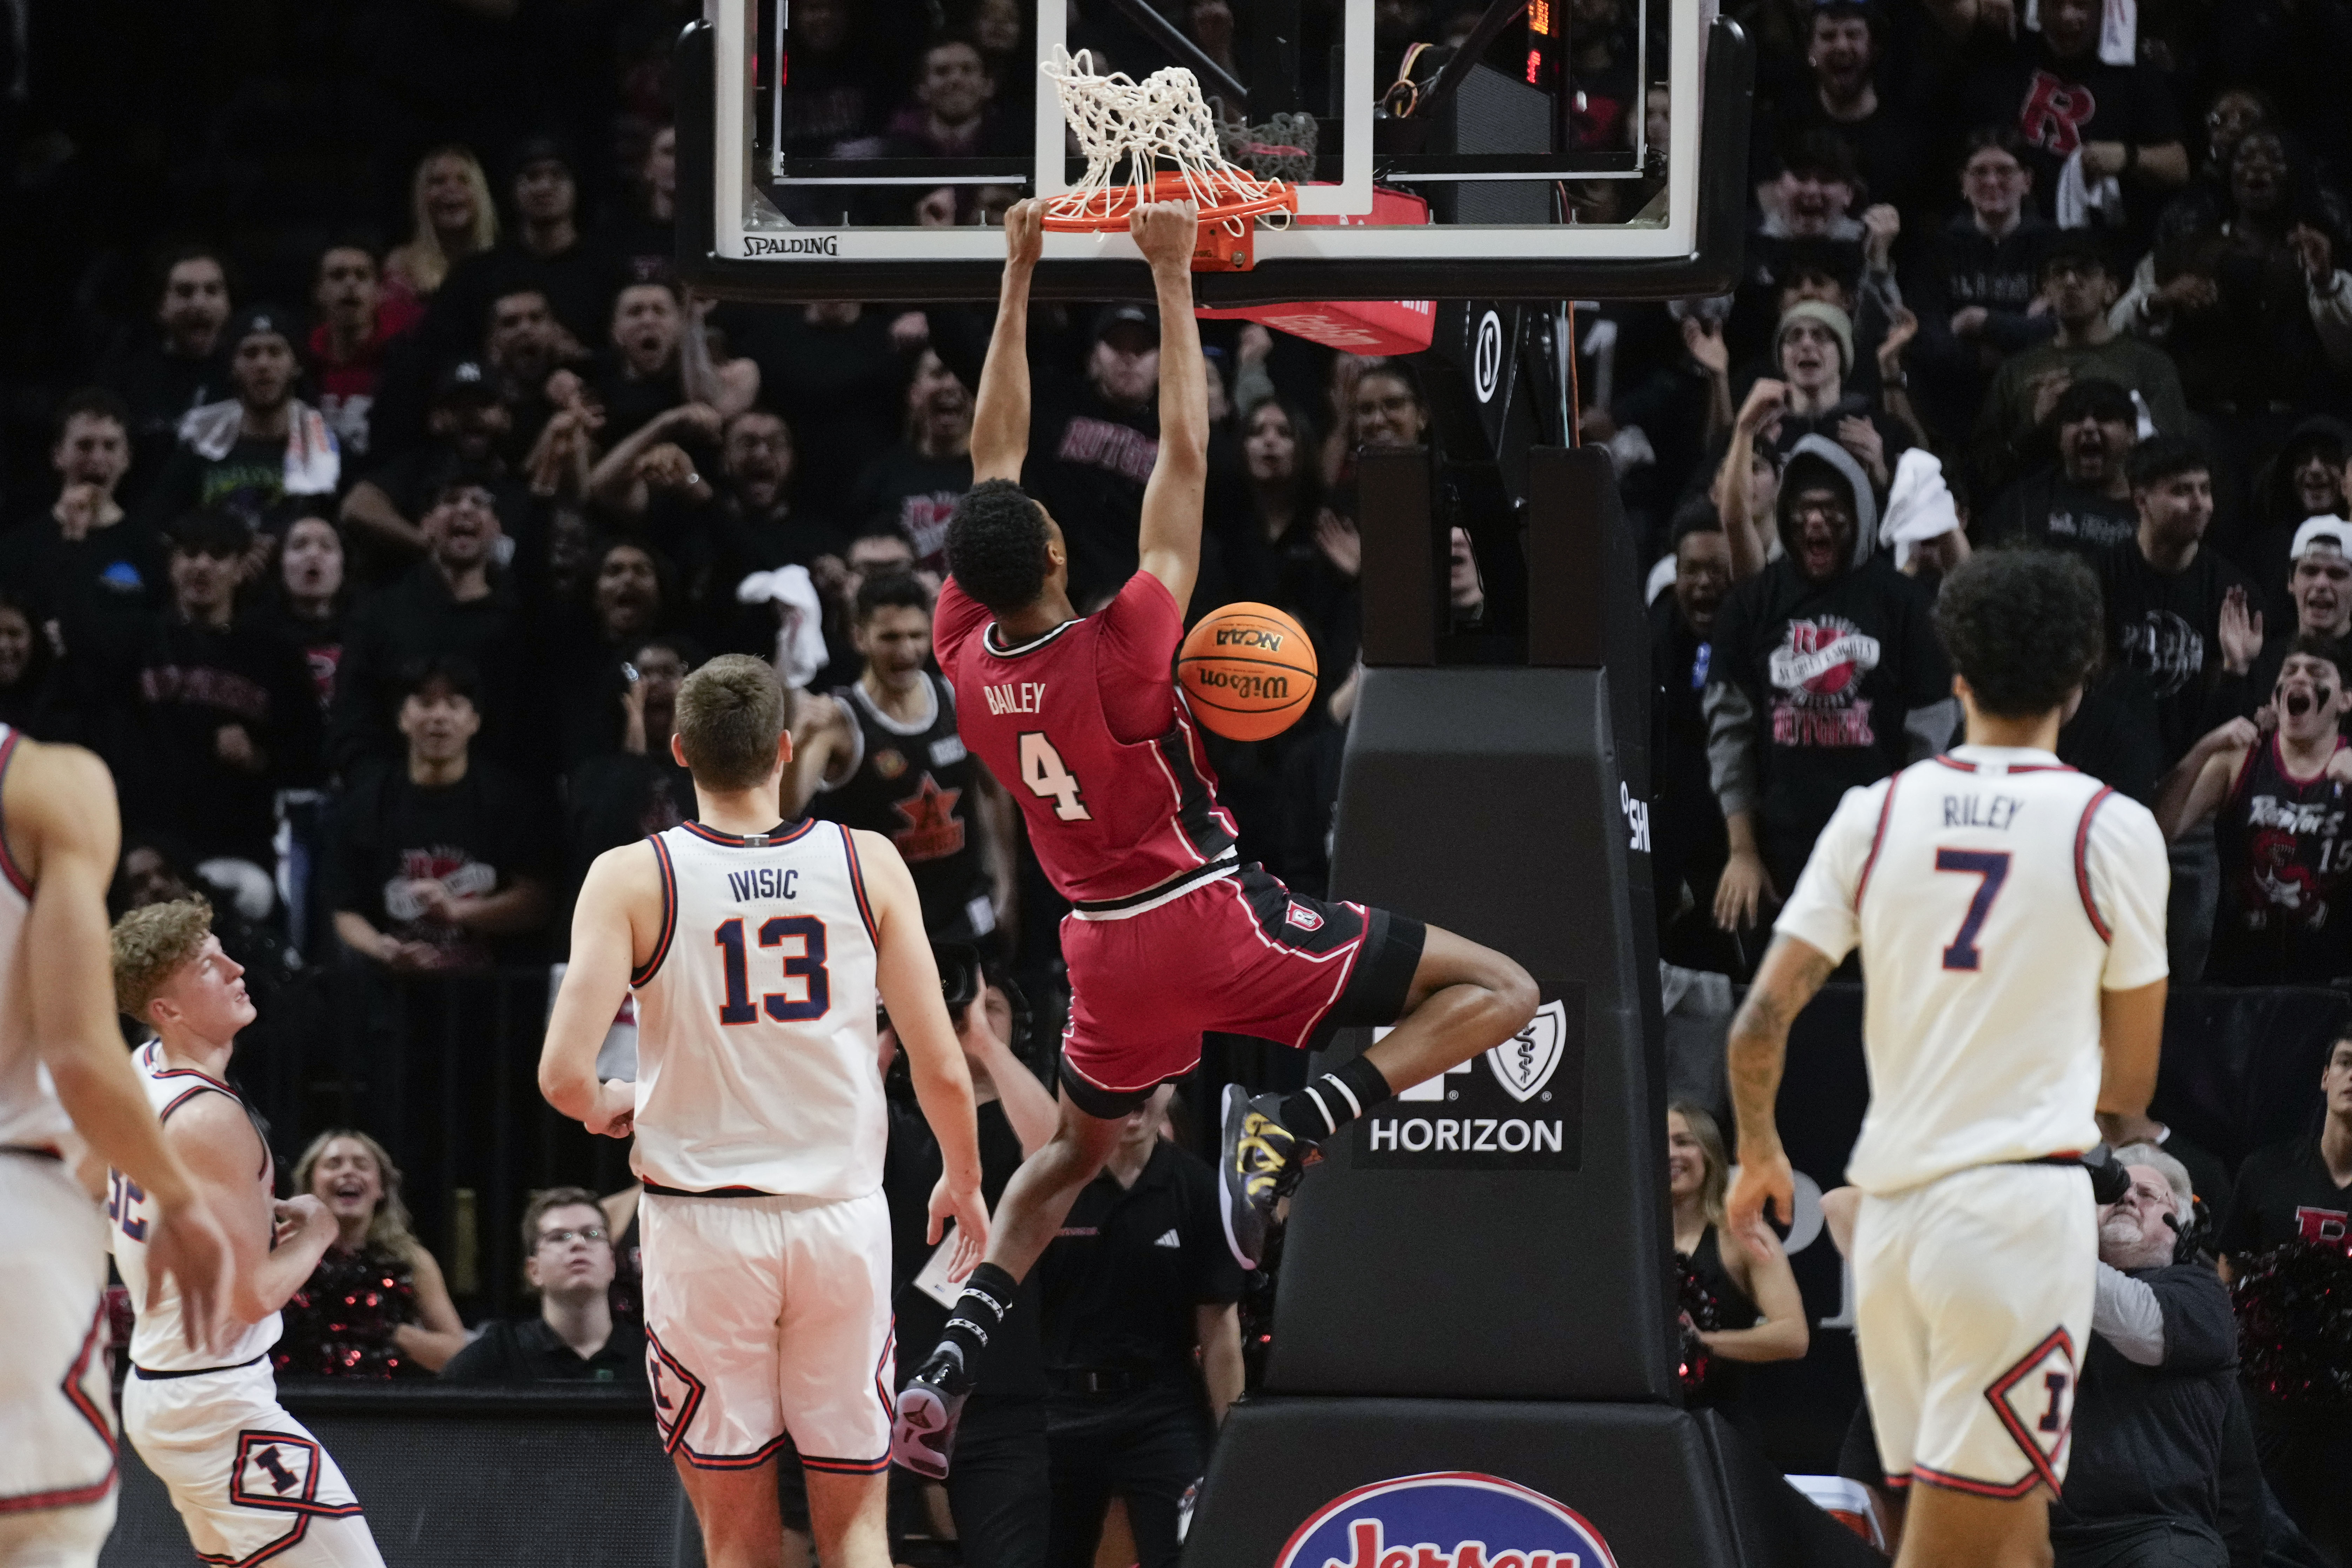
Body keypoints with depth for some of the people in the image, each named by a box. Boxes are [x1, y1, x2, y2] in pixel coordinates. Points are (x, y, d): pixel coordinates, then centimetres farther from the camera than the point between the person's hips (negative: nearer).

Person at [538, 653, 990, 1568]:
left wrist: (606, 1110, 10)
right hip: (841, 1215, 1)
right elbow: (942, 1070, 0)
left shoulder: (631, 880, -5)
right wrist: (963, 1182, 19)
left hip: (704, 1219, -1)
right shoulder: (868, 864, -1)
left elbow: (563, 1077, -14)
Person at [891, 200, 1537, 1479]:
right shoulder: (1118, 652, -22)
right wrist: (1170, 279, -14)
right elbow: (1185, 457, -18)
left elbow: (993, 455, 0)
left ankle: (947, 1364, 9)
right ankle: (1292, 1127, -23)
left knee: (1072, 1154, 29)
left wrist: (1018, 281, 2)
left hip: (1110, 949, 6)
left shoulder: (966, 656, -8)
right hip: (1217, 927, -6)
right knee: (1498, 992, -5)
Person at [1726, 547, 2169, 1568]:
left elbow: (1760, 1021, 3)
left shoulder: (1874, 813, 6)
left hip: (1888, 1211, 5)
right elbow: (2130, 1082, 6)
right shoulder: (2113, 830, -2)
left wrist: (1758, 1156, 20)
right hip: (2023, 1205, -5)